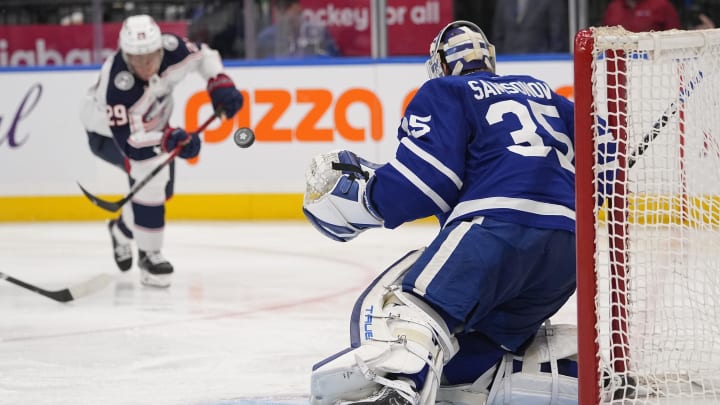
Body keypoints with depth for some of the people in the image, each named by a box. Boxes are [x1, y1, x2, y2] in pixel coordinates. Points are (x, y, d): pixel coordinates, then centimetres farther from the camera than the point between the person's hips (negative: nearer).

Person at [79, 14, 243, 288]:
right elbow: (129, 140, -43)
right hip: (108, 133, -7)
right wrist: (168, 140, -57)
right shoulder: (118, 85, -43)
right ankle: (149, 256, -15)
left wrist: (220, 84, -21)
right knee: (151, 172, -29)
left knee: (162, 188, 13)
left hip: (150, 122, 7)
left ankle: (123, 230, 44)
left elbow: (203, 55, -6)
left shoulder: (170, 48, -28)